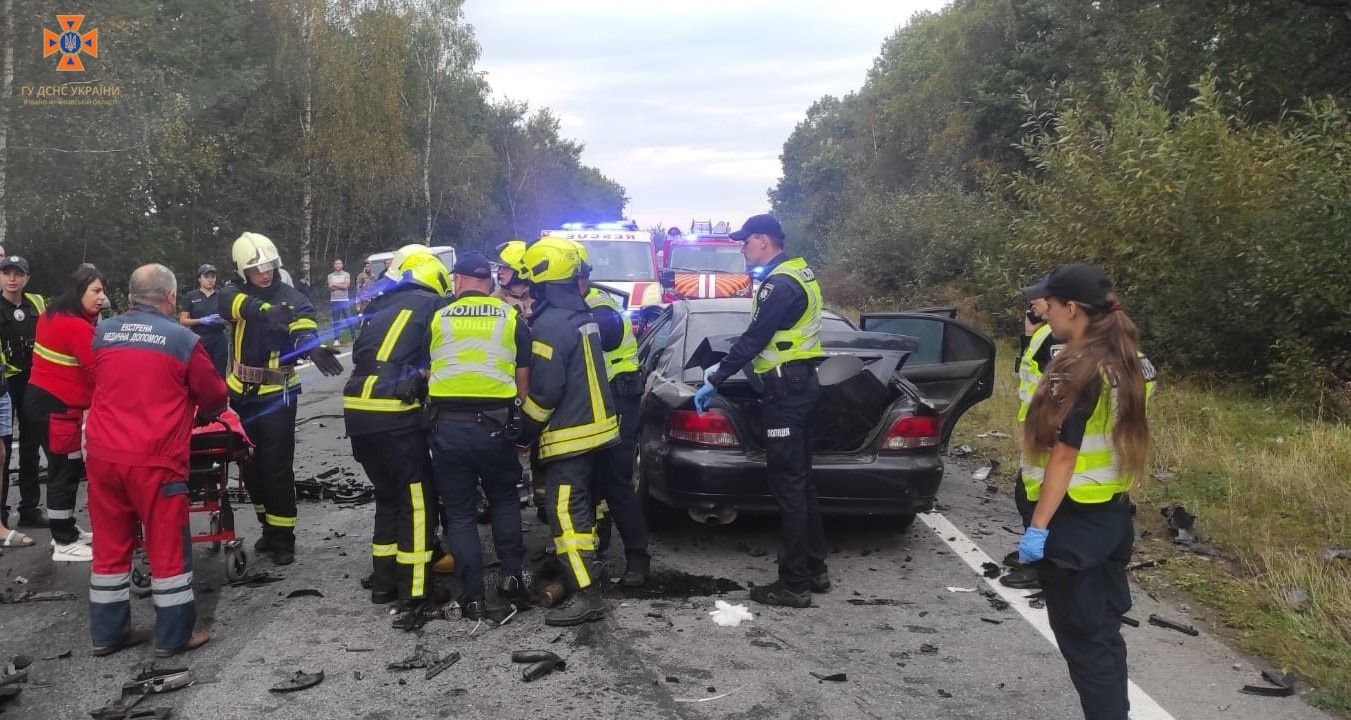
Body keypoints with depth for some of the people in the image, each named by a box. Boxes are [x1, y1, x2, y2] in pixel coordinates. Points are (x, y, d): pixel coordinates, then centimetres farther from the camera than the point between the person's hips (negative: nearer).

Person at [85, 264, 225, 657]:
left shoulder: (103, 333, 6)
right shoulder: (183, 339, -8)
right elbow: (214, 397, 3)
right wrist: (198, 409, 26)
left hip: (103, 454, 5)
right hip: (154, 458, -5)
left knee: (110, 545, 15)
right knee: (167, 545, 7)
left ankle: (107, 632, 25)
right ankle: (174, 635, 15)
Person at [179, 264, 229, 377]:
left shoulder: (221, 296, 10)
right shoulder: (191, 296, 3)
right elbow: (182, 321, -1)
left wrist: (221, 320, -9)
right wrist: (202, 320, -15)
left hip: (219, 342, 2)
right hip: (198, 342, -2)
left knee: (219, 376, 1)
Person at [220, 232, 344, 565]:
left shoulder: (290, 297, -8)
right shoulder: (237, 291, -1)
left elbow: (302, 324, -28)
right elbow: (229, 301, -25)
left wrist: (313, 346, -53)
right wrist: (265, 310, -46)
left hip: (277, 394, -4)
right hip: (242, 393, 4)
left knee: (276, 467, -5)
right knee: (249, 466, 13)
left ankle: (282, 537, 7)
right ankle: (269, 526, 30)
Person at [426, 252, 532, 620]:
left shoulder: (438, 319, 6)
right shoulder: (511, 318, 4)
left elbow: (426, 374, 12)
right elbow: (523, 379, 5)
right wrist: (522, 423, 15)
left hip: (448, 426, 0)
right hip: (494, 424, 0)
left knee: (460, 512, 9)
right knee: (504, 499, 22)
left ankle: (473, 596, 8)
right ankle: (511, 576, 17)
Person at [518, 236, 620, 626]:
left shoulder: (549, 324, -19)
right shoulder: (583, 315, 11)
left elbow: (544, 391, -21)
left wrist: (522, 433, -9)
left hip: (569, 434, -10)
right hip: (595, 425, 10)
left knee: (565, 513, -8)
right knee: (580, 506, 18)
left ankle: (586, 595, -9)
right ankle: (579, 573, 28)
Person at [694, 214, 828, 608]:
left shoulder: (780, 284, -17)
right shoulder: (795, 273, 15)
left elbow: (753, 339, -18)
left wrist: (715, 381, -9)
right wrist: (723, 368, 21)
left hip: (787, 390, -10)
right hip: (800, 383, 10)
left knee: (788, 486, -6)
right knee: (800, 481, 15)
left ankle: (794, 584, -1)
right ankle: (815, 568, 24)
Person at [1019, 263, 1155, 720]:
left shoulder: (1077, 371, -20)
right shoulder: (1129, 364, 7)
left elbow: (1063, 457, -21)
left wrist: (1038, 527, -19)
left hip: (1075, 522, -9)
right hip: (1115, 515, 9)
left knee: (1080, 638, 1)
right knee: (1104, 631, 17)